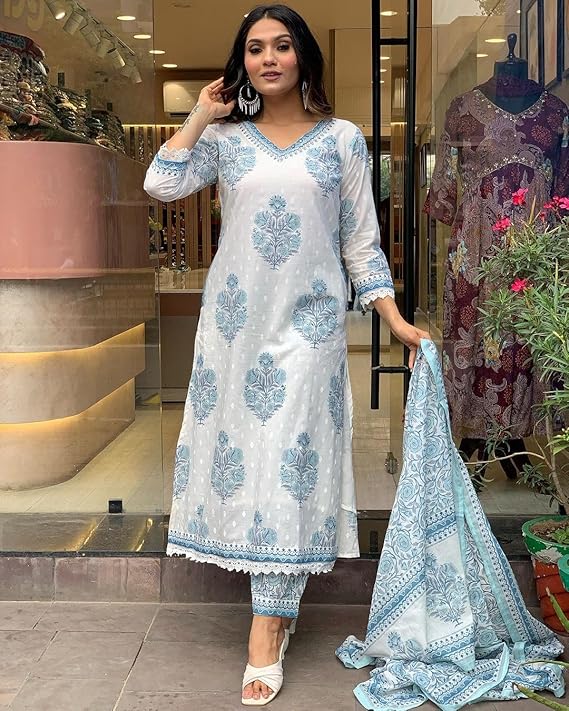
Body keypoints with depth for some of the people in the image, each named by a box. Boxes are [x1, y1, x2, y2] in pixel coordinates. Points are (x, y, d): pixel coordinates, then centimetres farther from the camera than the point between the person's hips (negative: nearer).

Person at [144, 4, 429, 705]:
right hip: (236, 318, 2)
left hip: (308, 320, -2)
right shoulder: (226, 138, 8)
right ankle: (276, 601, 22)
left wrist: (395, 318, -1)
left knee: (289, 456, -6)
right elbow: (161, 183, -7)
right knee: (239, 443, 5)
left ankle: (268, 625, 0)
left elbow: (361, 240, 5)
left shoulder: (342, 139, 5)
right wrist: (203, 115, -1)